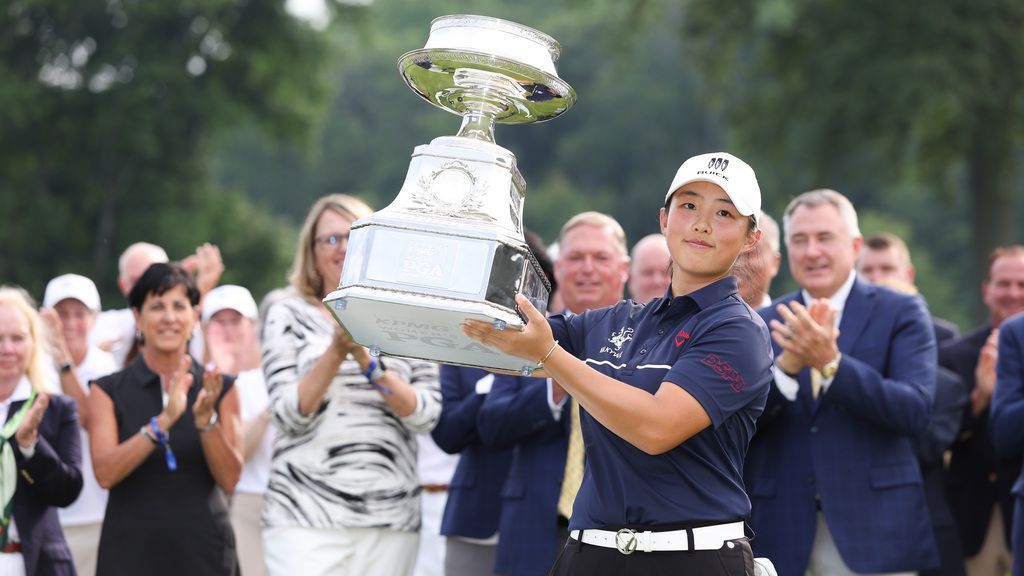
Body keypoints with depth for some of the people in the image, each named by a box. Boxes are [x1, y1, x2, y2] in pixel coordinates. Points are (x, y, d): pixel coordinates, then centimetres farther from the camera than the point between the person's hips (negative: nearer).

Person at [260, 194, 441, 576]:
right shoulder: (288, 315, 7)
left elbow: (426, 414, 1)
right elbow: (289, 412, -3)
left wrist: (368, 361, -12)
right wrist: (337, 351, -15)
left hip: (390, 520, 2)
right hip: (305, 516, -2)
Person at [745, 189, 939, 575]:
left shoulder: (901, 313, 2)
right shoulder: (763, 324, 10)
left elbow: (916, 411, -10)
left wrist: (831, 363, -22)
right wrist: (788, 363, -18)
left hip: (874, 532, -2)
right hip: (783, 535, 2)